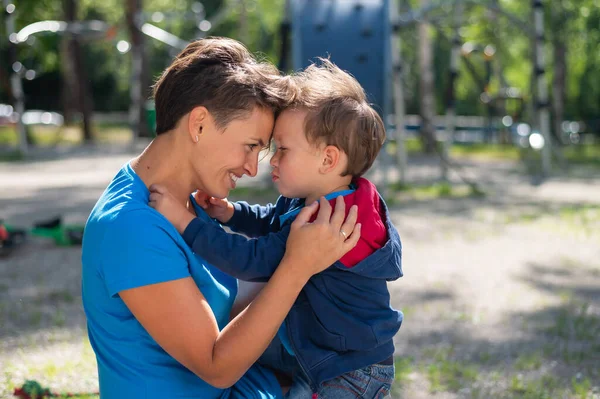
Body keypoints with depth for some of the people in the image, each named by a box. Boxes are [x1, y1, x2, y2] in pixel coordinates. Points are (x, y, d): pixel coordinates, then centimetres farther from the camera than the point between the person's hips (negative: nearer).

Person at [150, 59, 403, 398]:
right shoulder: (306, 201, -1)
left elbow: (254, 260, -32)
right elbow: (270, 223, 18)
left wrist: (185, 221, -29)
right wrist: (230, 213, -2)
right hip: (310, 346, 10)